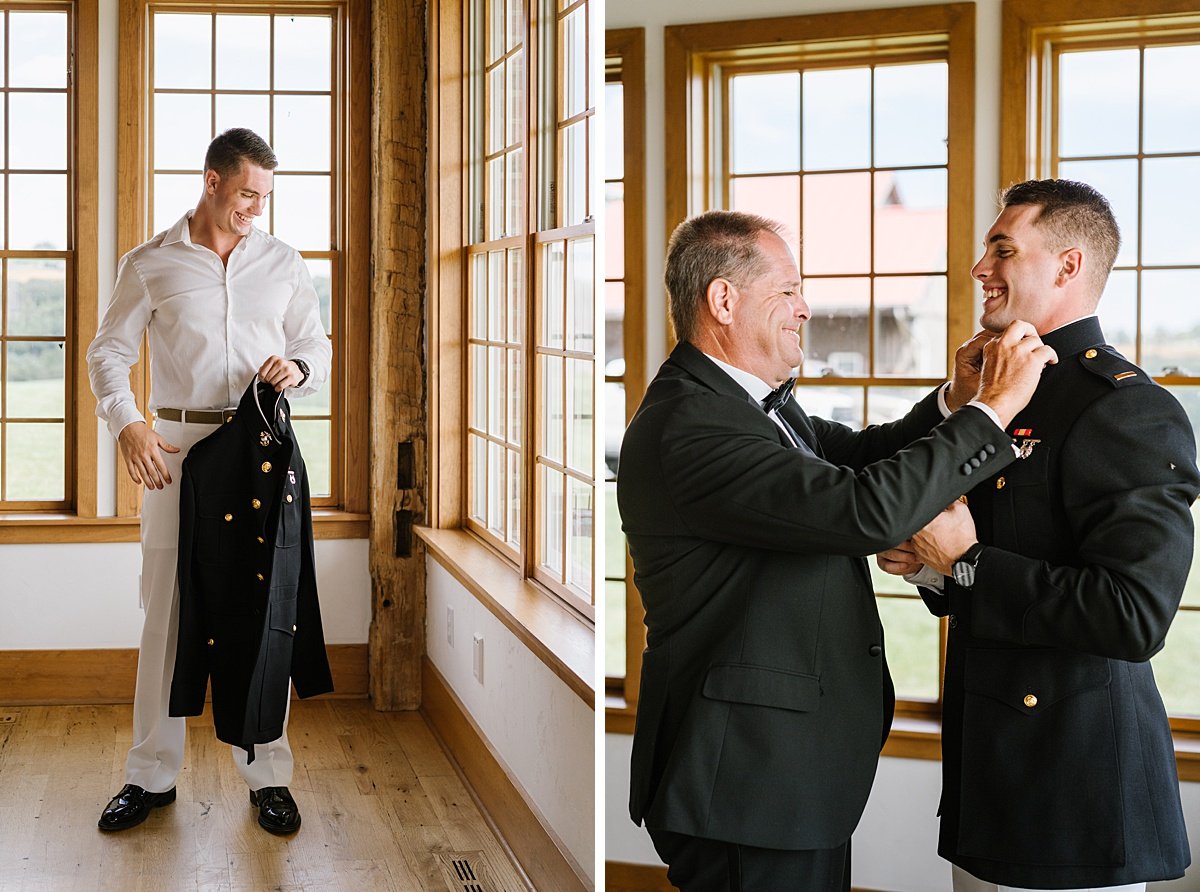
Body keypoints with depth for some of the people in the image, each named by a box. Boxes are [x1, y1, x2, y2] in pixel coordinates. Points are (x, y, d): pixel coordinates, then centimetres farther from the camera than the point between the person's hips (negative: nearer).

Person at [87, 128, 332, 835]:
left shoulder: (284, 264, 10)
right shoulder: (151, 264, 4)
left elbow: (318, 349, 15)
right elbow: (109, 351, 4)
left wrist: (298, 367, -9)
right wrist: (127, 422, -13)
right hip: (175, 445, -1)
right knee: (167, 608, 2)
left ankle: (268, 773, 11)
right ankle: (152, 775, 12)